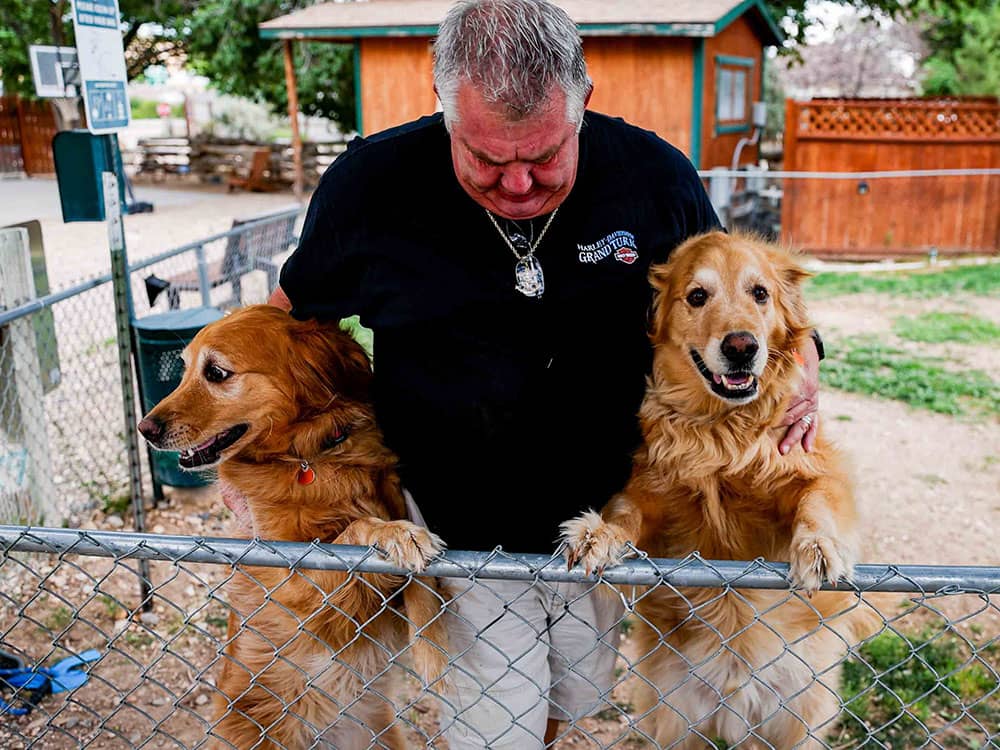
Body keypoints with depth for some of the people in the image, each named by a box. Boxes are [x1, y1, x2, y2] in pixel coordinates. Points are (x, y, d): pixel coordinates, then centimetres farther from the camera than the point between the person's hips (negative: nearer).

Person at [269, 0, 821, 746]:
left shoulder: (655, 176, -12)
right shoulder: (372, 182, -15)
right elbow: (292, 310, 1)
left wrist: (795, 356, -12)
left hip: (608, 524, 3)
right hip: (459, 538, -2)